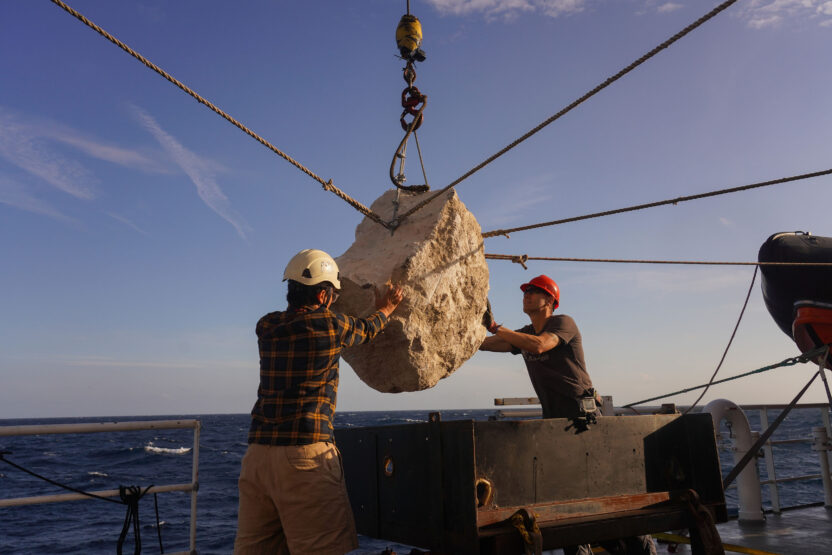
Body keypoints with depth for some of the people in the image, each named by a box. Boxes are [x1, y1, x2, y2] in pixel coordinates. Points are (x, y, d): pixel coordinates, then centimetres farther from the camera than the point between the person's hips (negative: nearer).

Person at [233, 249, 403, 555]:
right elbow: (366, 329, 17)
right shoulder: (331, 325, -4)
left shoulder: (266, 326, 9)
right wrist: (385, 309, 37)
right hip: (305, 454, -6)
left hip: (257, 453, 6)